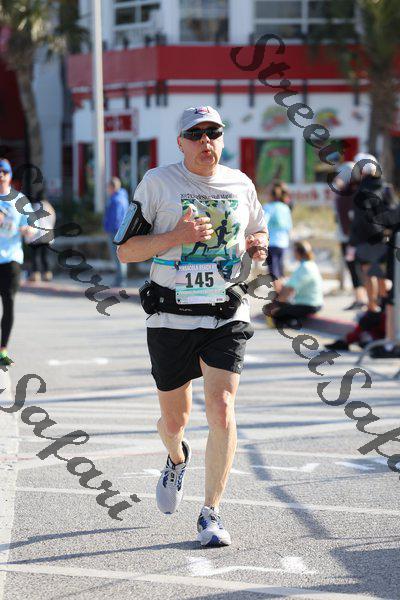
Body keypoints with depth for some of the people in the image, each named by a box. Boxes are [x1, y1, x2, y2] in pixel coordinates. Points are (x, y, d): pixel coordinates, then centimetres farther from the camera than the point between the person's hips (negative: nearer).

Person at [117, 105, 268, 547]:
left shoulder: (240, 184, 7)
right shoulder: (157, 182, -3)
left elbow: (257, 230, 25)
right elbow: (125, 250, -4)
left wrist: (257, 246, 0)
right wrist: (177, 236, -20)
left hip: (228, 316, 1)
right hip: (171, 318, -1)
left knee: (222, 412, -15)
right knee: (173, 420, 10)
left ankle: (210, 514, -4)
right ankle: (177, 460, 48)